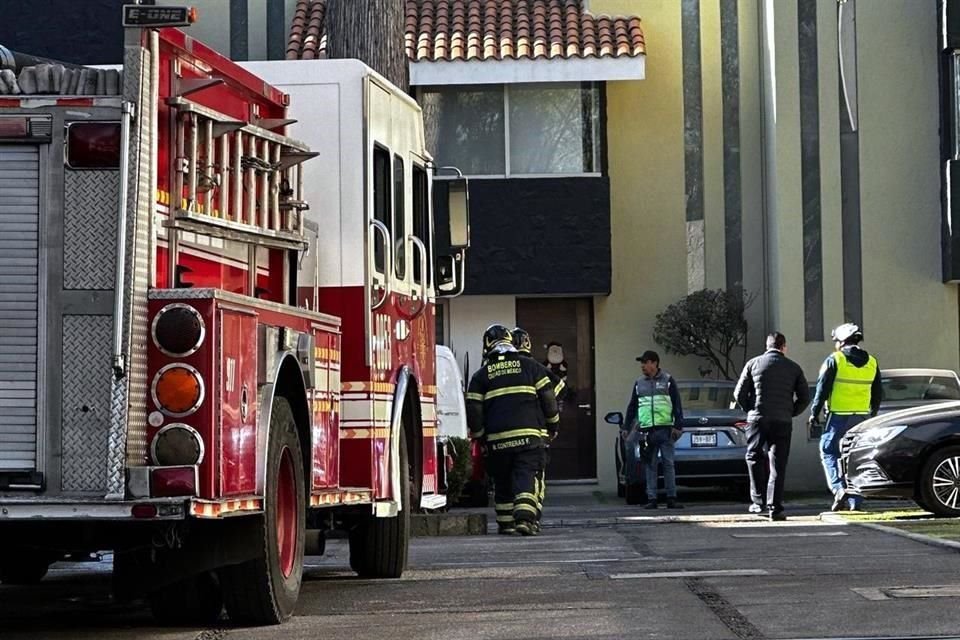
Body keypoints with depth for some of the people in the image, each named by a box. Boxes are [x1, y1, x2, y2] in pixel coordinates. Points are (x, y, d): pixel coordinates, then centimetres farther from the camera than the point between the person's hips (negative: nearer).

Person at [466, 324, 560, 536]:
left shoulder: (481, 375, 6)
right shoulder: (530, 367, 6)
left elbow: (473, 410, 3)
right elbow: (548, 399, 6)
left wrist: (479, 436, 14)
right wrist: (552, 425, 18)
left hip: (498, 439, 1)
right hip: (529, 435, -1)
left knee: (502, 481, 14)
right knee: (525, 478, -4)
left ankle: (505, 522, 19)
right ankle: (525, 518, -22)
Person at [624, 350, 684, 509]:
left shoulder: (668, 381, 5)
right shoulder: (639, 383, 15)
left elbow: (677, 405, 2)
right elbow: (632, 407, 20)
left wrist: (677, 426, -6)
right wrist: (627, 428, 15)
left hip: (665, 429, -3)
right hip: (646, 430, 3)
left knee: (668, 464, -1)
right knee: (650, 466, 1)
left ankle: (671, 498, 1)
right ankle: (651, 499, 3)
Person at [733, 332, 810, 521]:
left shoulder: (753, 364, 5)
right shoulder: (793, 368, 7)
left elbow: (739, 394, 3)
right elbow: (804, 397, 5)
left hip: (757, 420, 0)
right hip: (783, 421, 0)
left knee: (755, 459, 15)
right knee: (778, 465, 2)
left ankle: (759, 501, 8)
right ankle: (775, 508, -4)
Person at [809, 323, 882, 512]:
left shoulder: (834, 360, -6)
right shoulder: (871, 363, 10)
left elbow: (822, 389, -8)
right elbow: (878, 393, 16)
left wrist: (815, 412, -1)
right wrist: (873, 413, 28)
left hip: (839, 415, -5)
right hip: (862, 416, 5)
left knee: (828, 451, 4)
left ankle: (839, 488, -16)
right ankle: (855, 501, 7)